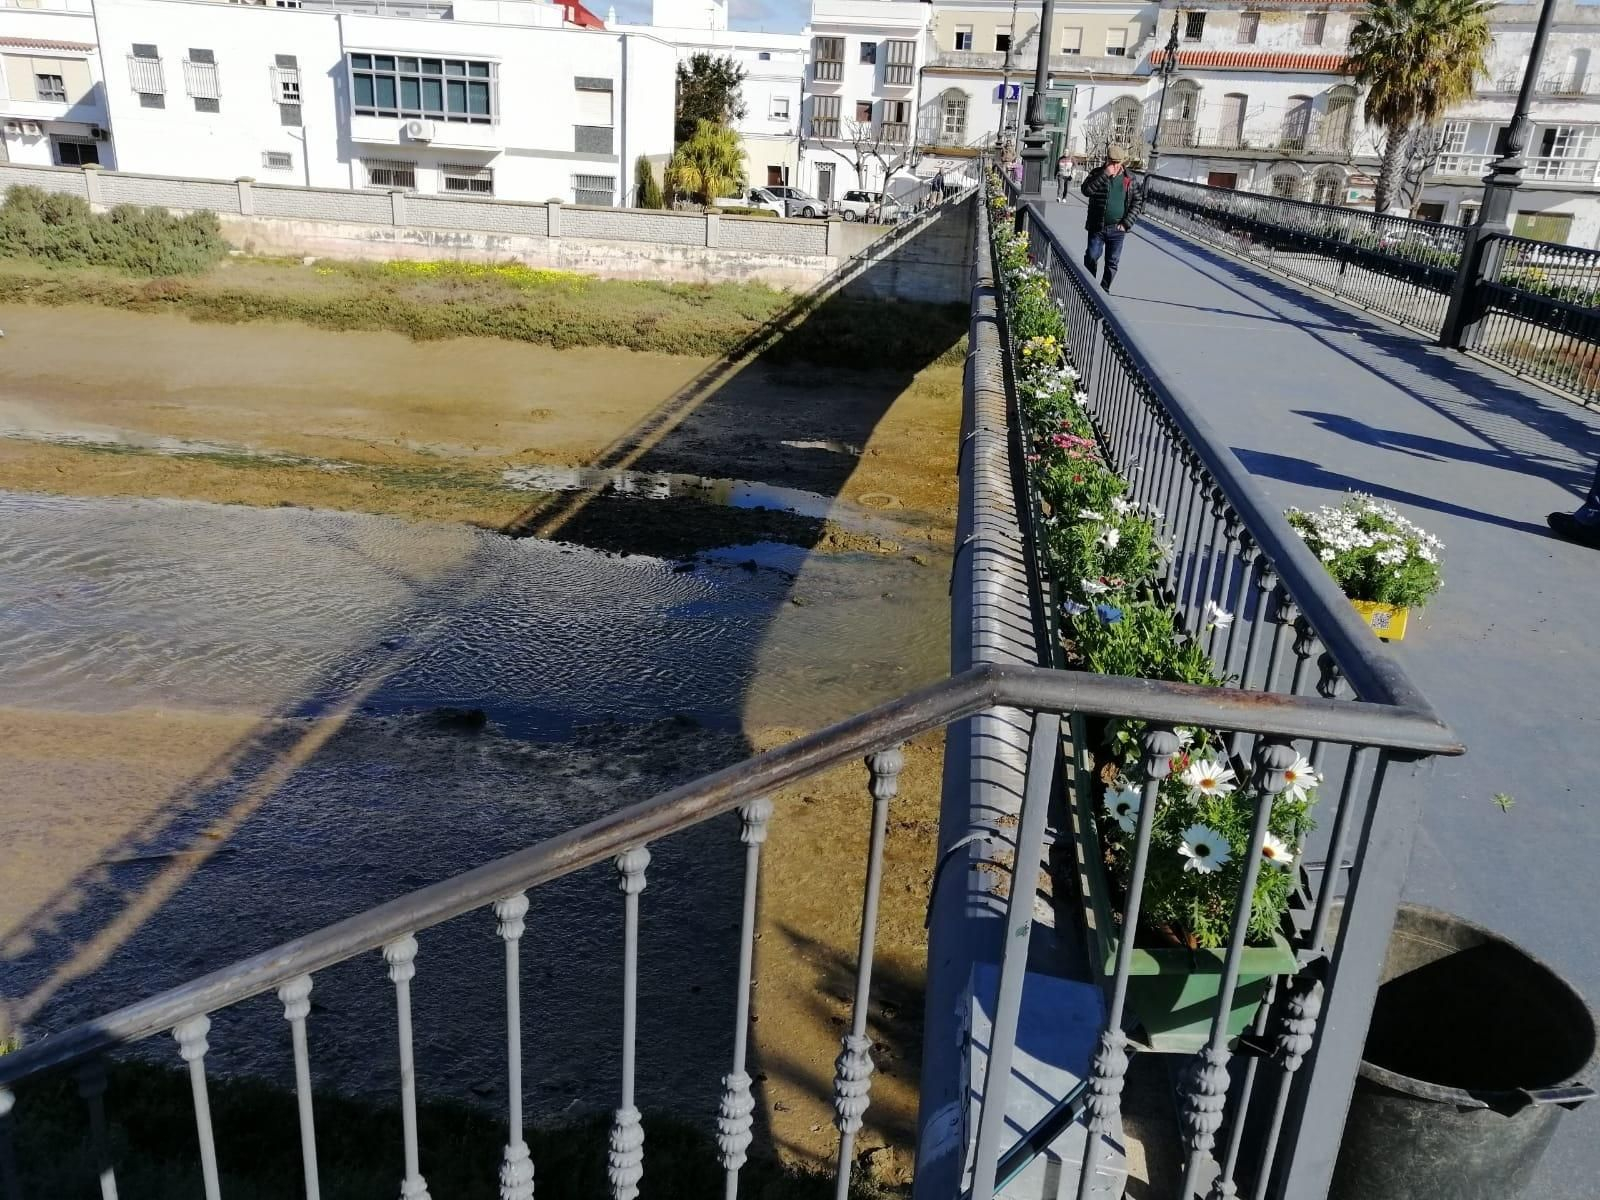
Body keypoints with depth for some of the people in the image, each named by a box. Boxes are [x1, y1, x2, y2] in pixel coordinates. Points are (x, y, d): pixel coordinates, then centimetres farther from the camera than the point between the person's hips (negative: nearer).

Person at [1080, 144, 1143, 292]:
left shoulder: (1130, 178, 0)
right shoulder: (1097, 173, -2)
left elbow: (1138, 201, 4)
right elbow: (1086, 190, -18)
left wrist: (1127, 223, -5)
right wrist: (1105, 174, -23)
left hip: (1117, 229, 1)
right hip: (1097, 226, -1)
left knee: (1112, 263, 6)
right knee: (1091, 258, 0)